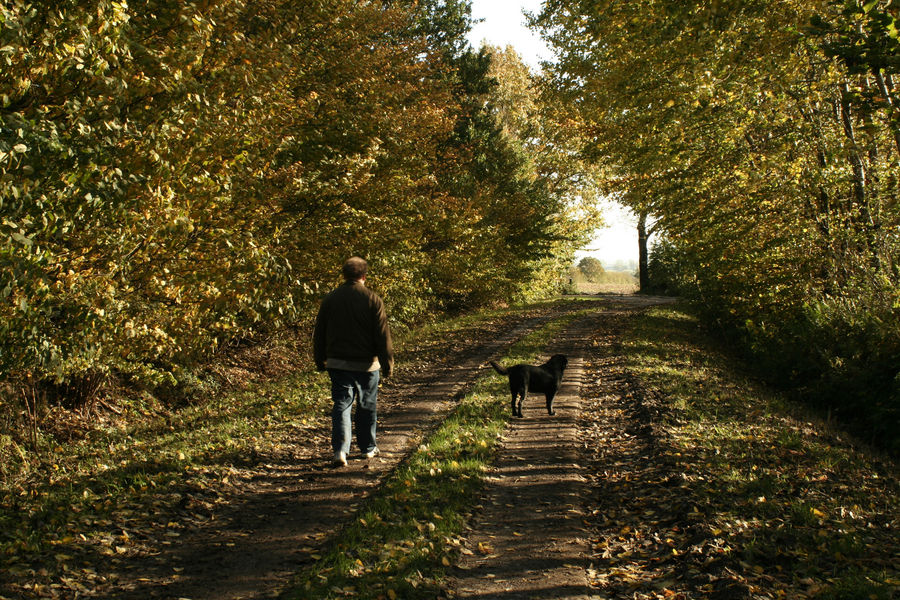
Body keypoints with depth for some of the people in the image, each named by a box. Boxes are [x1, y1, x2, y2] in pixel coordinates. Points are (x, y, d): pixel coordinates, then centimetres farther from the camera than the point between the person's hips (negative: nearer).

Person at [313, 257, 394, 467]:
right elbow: (383, 336, -8)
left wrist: (320, 361, 18)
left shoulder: (330, 299, 1)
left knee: (341, 405, 3)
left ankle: (340, 449, -13)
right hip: (366, 363, -1)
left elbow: (319, 333, 8)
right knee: (367, 406, 14)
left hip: (337, 363, 1)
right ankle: (368, 448, 26)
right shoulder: (373, 300, -8)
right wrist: (387, 364, 0)